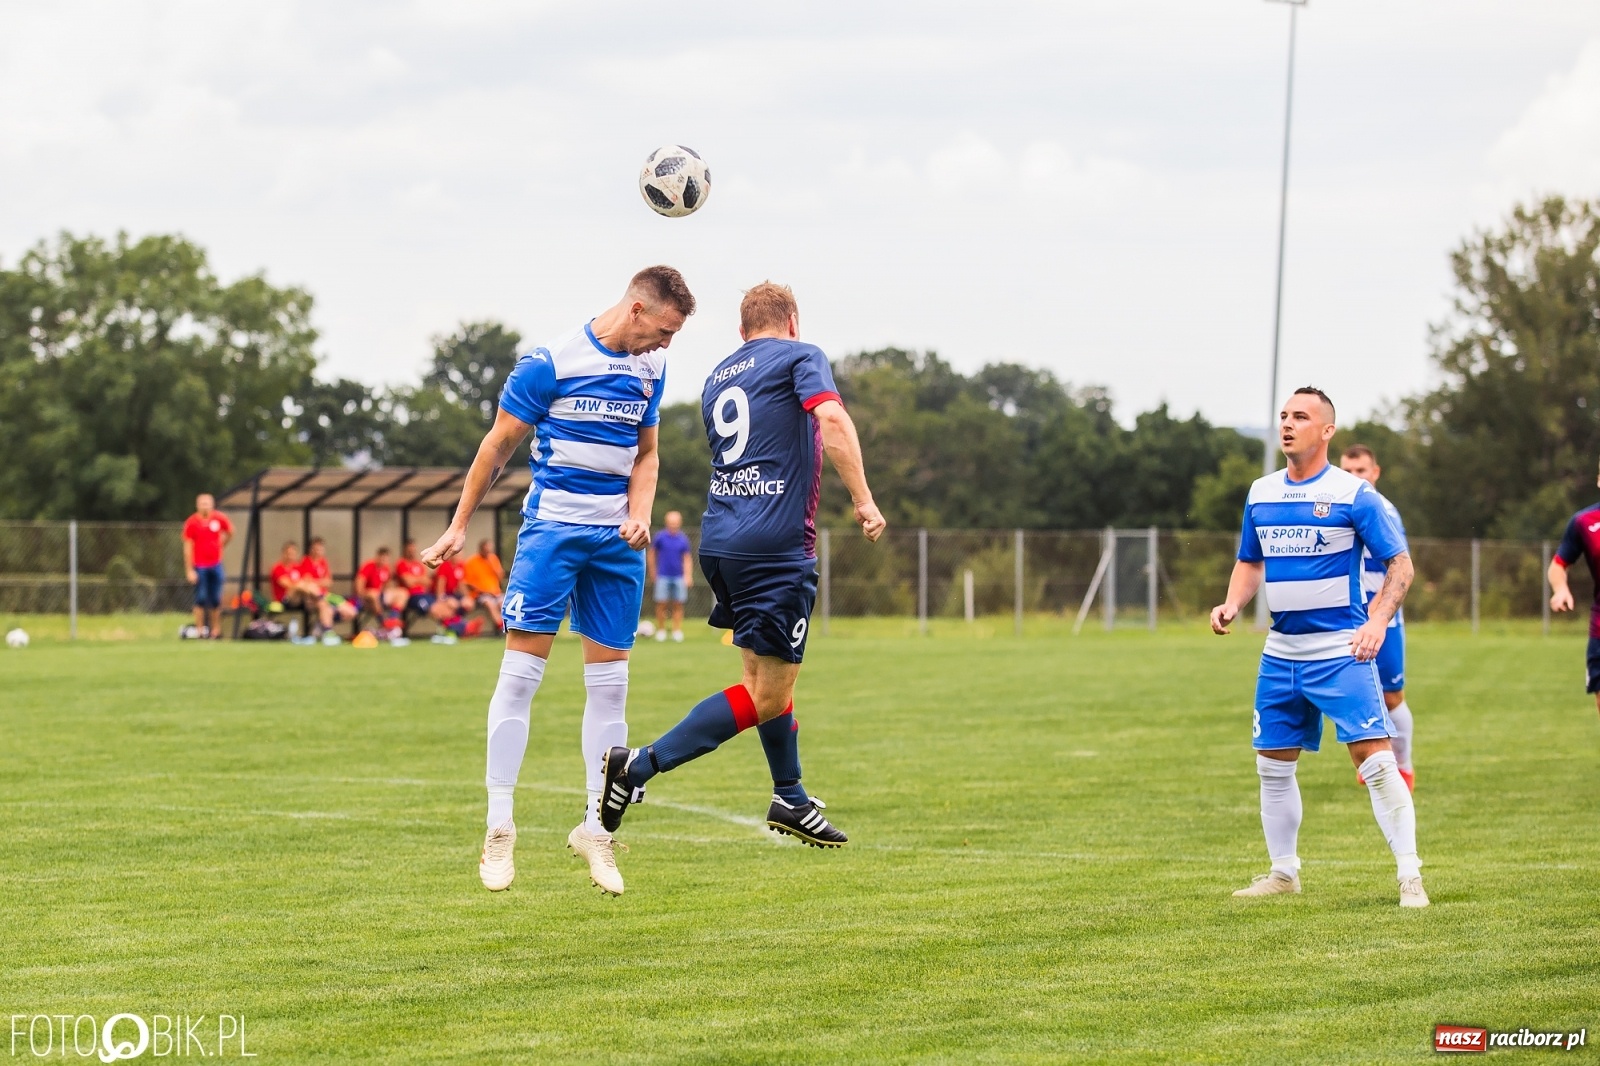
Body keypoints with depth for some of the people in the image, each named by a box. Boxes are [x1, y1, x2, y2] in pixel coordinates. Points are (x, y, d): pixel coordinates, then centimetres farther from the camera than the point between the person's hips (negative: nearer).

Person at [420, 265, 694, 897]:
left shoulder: (650, 368, 7)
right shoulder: (550, 363, -10)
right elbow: (498, 446, -2)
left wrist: (640, 514, 0)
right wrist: (460, 527, 1)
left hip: (616, 538, 5)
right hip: (552, 528, -5)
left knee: (609, 682, 5)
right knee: (522, 671, -8)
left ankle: (595, 829, 12)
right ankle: (499, 826, -3)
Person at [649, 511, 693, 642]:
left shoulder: (683, 539, 5)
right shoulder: (660, 537, 1)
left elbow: (687, 558, 7)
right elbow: (652, 554, 10)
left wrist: (688, 576, -3)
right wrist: (653, 572, 8)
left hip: (679, 577, 1)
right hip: (663, 576, -1)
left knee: (678, 605, 1)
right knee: (661, 604, -4)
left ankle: (677, 631, 5)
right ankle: (661, 630, 5)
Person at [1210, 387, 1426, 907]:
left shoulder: (1353, 494, -7)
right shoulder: (1261, 493, 9)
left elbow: (1400, 563, -5)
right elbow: (1250, 562, 22)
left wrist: (1377, 621, -19)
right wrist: (1232, 604, 2)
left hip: (1340, 651, -6)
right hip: (1281, 653, 6)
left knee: (1375, 761, -14)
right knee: (1273, 765, 11)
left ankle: (1409, 875, -11)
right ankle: (1283, 872, 26)